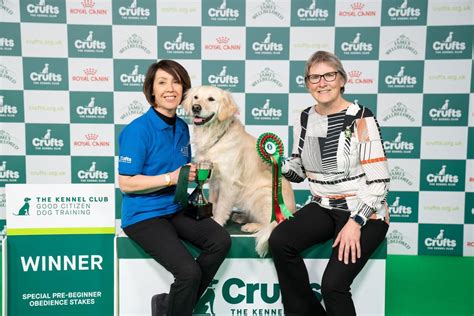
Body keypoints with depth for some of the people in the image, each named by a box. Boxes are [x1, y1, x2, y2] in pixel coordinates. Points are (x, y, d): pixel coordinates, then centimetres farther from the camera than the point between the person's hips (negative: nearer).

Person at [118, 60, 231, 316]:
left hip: (176, 209, 7)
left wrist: (195, 172, 0)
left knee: (221, 240, -17)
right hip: (144, 215, -7)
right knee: (189, 271, -23)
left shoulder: (182, 128, 8)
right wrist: (172, 177, -21)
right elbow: (125, 184, -15)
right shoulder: (138, 129, -14)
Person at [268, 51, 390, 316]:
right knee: (279, 241, -21)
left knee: (333, 284, -21)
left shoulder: (361, 118, -13)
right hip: (322, 208, 5)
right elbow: (299, 171, 13)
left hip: (365, 214, -5)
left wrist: (355, 222, -22)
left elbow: (379, 180, -14)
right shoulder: (305, 119, 5)